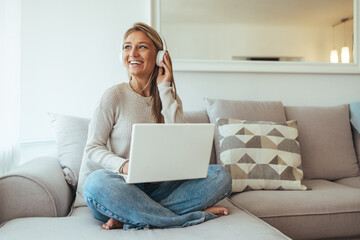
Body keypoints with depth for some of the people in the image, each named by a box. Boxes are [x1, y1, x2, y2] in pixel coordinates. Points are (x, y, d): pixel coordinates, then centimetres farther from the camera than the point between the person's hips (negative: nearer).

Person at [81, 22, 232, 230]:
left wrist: (164, 89, -5)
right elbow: (93, 148, -3)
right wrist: (124, 165, -24)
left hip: (160, 189, 4)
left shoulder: (170, 98, 10)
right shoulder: (115, 96, -1)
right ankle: (194, 215, -27)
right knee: (96, 182, -36)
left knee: (220, 175, -17)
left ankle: (130, 219, -24)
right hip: (125, 188, -3)